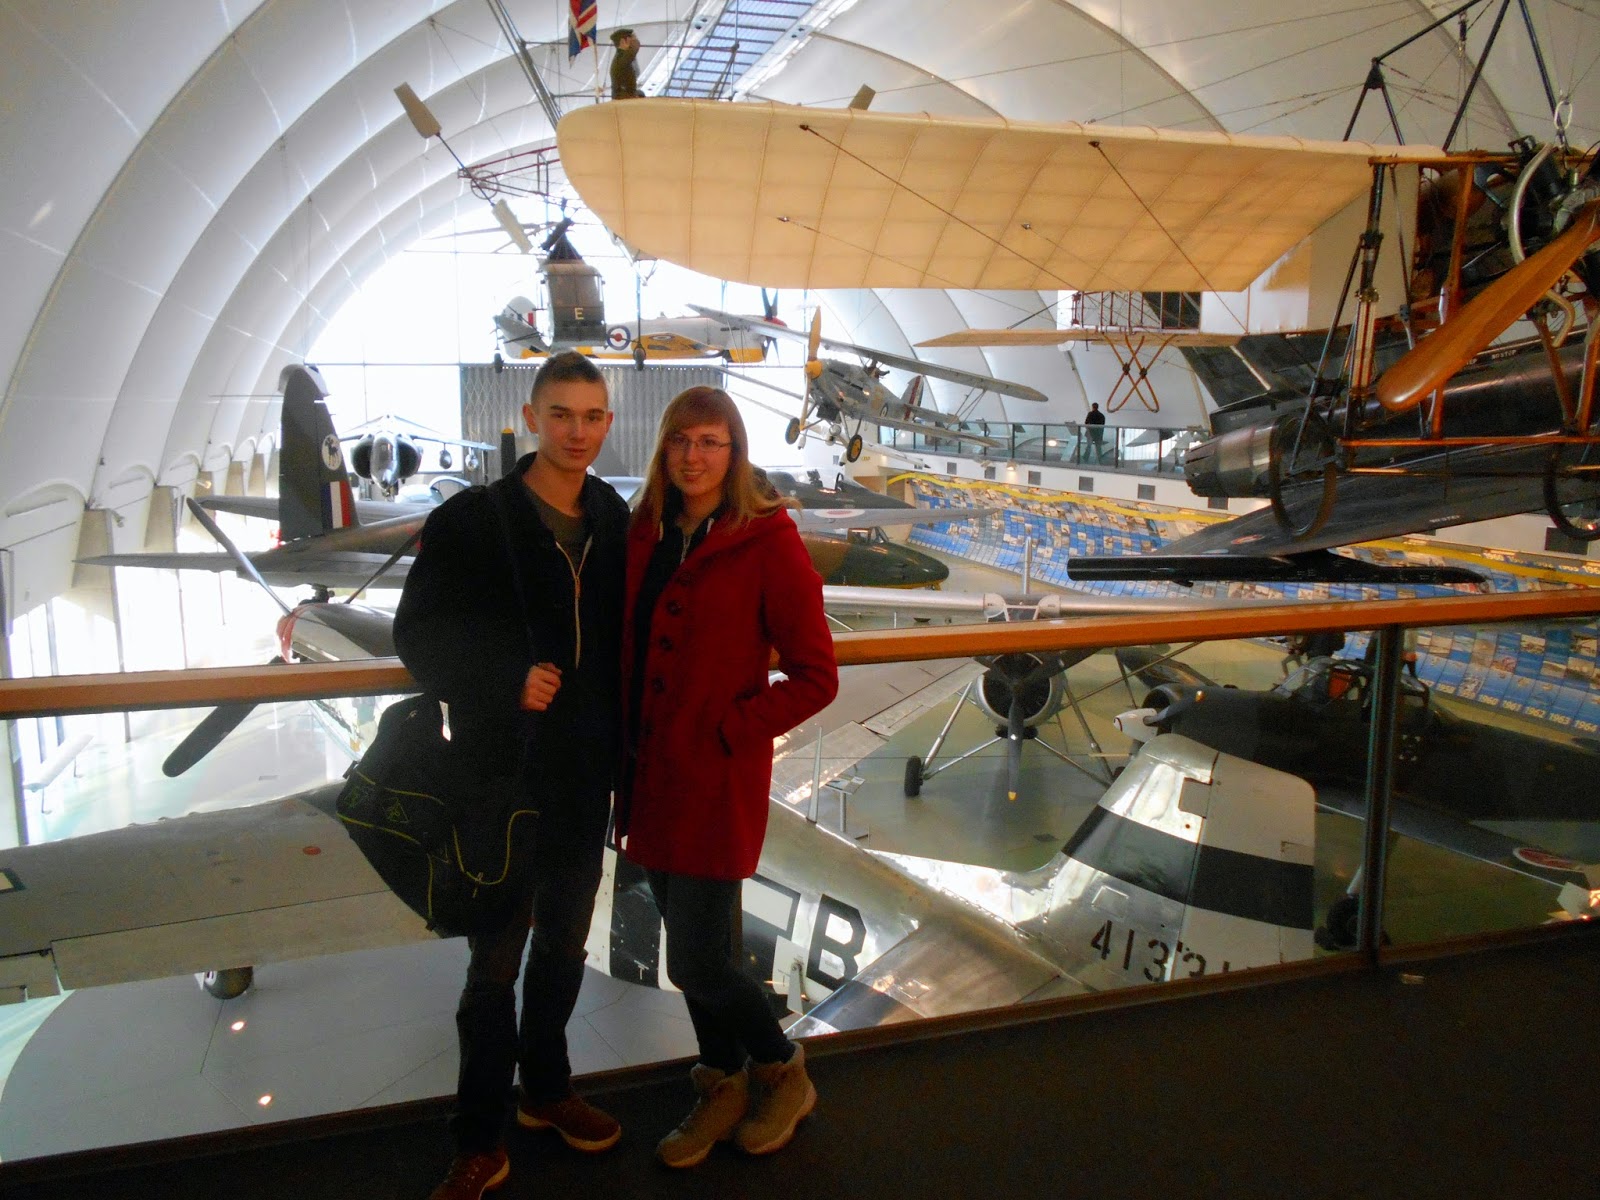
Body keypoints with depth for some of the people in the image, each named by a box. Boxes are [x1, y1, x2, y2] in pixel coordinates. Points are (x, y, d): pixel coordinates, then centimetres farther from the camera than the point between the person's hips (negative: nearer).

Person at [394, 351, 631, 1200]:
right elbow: (417, 634, -7)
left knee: (564, 946, 19)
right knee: (496, 960, 6)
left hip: (585, 776, 5)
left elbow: (620, 636, 9)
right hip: (502, 773, -4)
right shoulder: (471, 518, -9)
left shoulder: (615, 522, 4)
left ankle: (546, 1089, 40)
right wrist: (508, 680, -21)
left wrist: (619, 741, -1)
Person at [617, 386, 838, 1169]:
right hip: (650, 774, 6)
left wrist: (727, 730, -15)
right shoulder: (646, 535, 6)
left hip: (716, 782, -6)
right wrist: (622, 745, 4)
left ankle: (783, 1074, 28)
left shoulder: (767, 542, -12)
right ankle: (722, 1087, 40)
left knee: (697, 962, -1)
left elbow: (815, 677, -11)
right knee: (694, 943, 18)